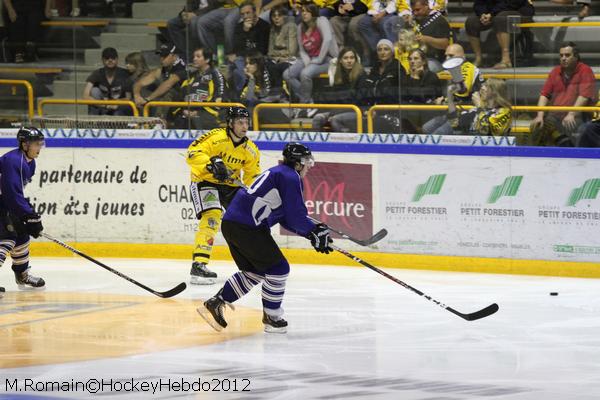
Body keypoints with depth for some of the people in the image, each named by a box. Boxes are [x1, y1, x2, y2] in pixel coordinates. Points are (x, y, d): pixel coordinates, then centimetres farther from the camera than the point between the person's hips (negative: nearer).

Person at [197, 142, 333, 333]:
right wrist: (316, 233, 3)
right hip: (246, 228, -10)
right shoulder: (290, 178, -7)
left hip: (231, 224, 10)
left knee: (255, 271, 19)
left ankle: (214, 304, 19)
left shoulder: (278, 173, 25)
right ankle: (271, 317, 6)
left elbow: (287, 220, 25)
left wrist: (312, 231, 18)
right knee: (278, 267, -1)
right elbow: (296, 217, -12)